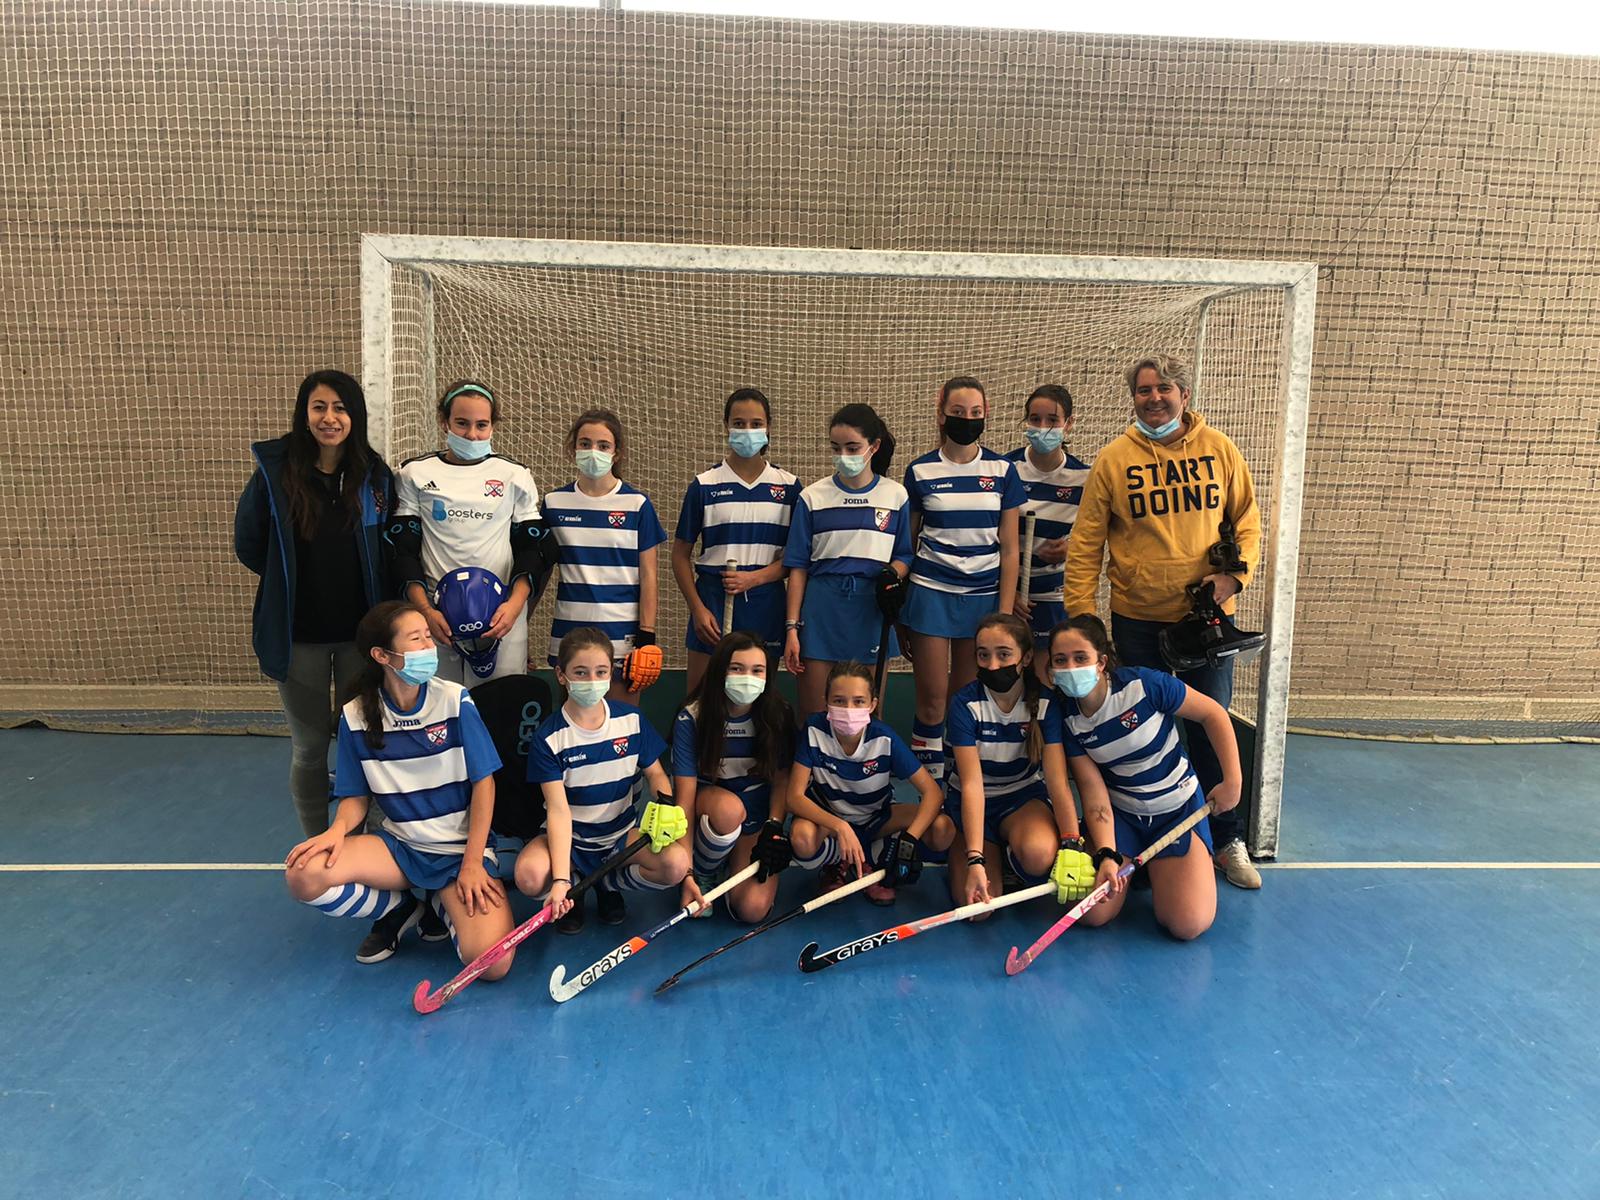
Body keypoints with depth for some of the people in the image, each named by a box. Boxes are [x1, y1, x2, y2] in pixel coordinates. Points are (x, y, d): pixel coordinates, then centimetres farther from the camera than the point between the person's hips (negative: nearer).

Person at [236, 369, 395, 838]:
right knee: (310, 746, 11)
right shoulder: (274, 473, -7)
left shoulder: (375, 476, -3)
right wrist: (289, 580, 7)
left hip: (361, 631, 1)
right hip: (299, 635, -1)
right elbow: (248, 545, 4)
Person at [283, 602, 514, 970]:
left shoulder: (455, 701, -11)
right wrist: (339, 829, -18)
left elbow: (483, 783, -7)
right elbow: (356, 796, 6)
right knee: (303, 875, -24)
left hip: (461, 848, -3)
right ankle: (400, 909, 4)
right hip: (400, 846, 3)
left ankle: (445, 905, 10)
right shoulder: (356, 717, -4)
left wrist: (472, 863, -12)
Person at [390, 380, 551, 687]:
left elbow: (534, 547, 5)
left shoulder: (515, 476, 7)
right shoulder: (415, 474, 7)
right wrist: (425, 610, -9)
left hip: (502, 615, 0)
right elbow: (402, 549, 5)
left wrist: (515, 604, -11)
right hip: (435, 615, 0)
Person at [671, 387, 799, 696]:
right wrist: (697, 609, -6)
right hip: (713, 602, -1)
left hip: (765, 604, 1)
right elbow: (681, 554, 3)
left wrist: (754, 578, -12)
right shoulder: (704, 485, 0)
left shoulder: (788, 487, 3)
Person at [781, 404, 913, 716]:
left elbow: (904, 556, 10)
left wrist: (893, 575, -14)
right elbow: (798, 567, 2)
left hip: (873, 612, 1)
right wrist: (792, 627, -3)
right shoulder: (813, 497, 1)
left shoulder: (896, 496, 3)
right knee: (812, 718, 4)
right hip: (821, 613, -1)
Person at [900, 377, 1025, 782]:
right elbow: (905, 542, 9)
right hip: (931, 593, -1)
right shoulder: (920, 471, 1)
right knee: (933, 698, -2)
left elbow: (1009, 548, 4)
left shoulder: (1003, 471, 3)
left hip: (983, 595, 1)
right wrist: (898, 596, 8)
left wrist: (1005, 611, -1)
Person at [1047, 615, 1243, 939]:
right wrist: (1107, 855, -24)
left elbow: (1214, 714, -11)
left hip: (1178, 809, -2)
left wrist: (1232, 781, -11)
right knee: (1092, 914, -14)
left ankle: (1161, 869, 17)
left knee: (1189, 924, -17)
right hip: (1120, 813, 2)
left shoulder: (1144, 684, -24)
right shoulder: (1069, 717, -13)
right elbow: (1093, 790, -12)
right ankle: (1133, 865, 19)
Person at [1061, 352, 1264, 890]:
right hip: (1137, 619, 0)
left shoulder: (1220, 450, 3)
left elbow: (1247, 521, 8)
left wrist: (1235, 574, -10)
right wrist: (1079, 615, -8)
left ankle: (1229, 841, 23)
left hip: (1207, 615, 1)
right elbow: (1085, 543, -2)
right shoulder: (1113, 459, -2)